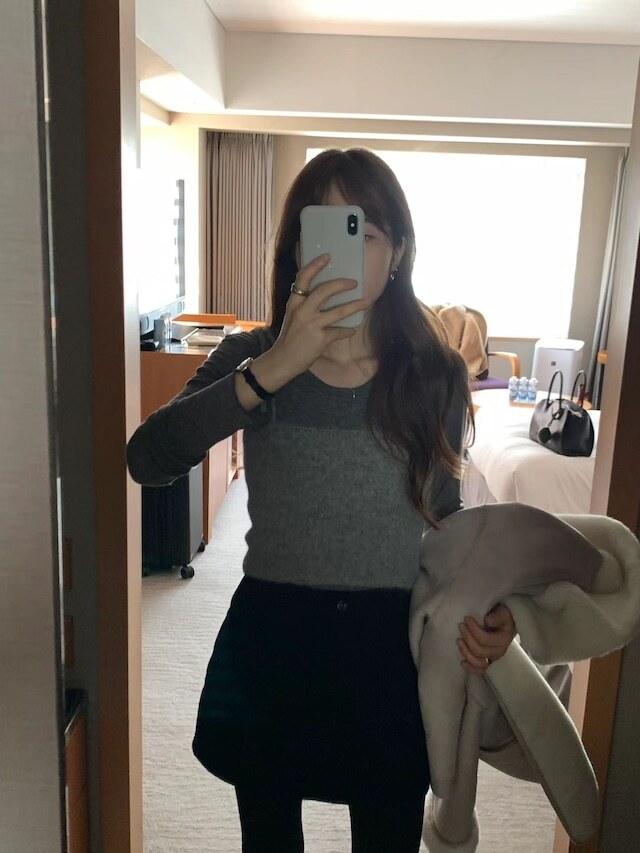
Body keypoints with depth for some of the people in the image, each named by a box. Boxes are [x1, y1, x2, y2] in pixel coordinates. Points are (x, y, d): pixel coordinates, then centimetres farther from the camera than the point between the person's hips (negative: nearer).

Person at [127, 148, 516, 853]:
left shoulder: (435, 375, -4)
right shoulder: (249, 358, -7)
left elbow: (443, 512, 7)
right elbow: (146, 461, -24)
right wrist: (272, 369, -33)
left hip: (392, 644, 1)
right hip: (270, 638, 0)